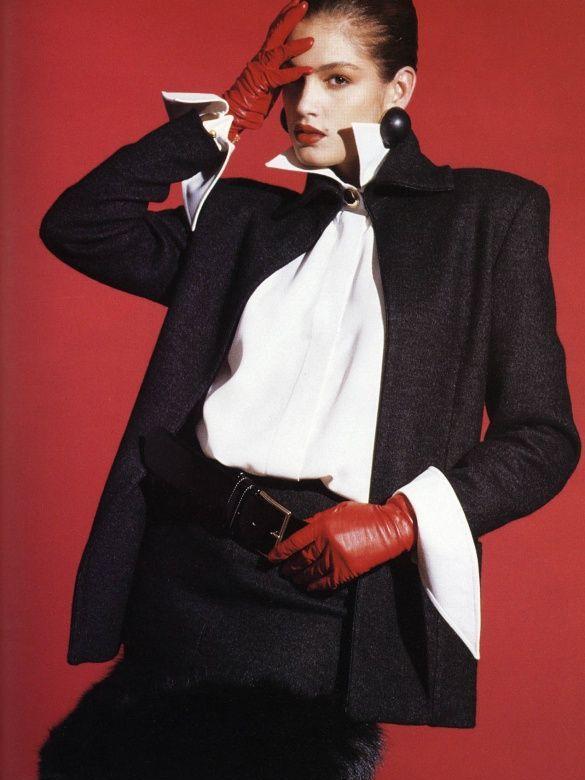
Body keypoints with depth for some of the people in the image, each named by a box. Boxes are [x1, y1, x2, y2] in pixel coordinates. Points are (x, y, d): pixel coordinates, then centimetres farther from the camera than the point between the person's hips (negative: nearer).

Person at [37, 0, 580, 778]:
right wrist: (227, 116, 7)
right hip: (185, 563, 4)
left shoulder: (490, 212, 6)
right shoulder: (243, 217, 18)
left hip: (332, 595, -3)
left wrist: (399, 521, -13)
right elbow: (77, 225, 9)